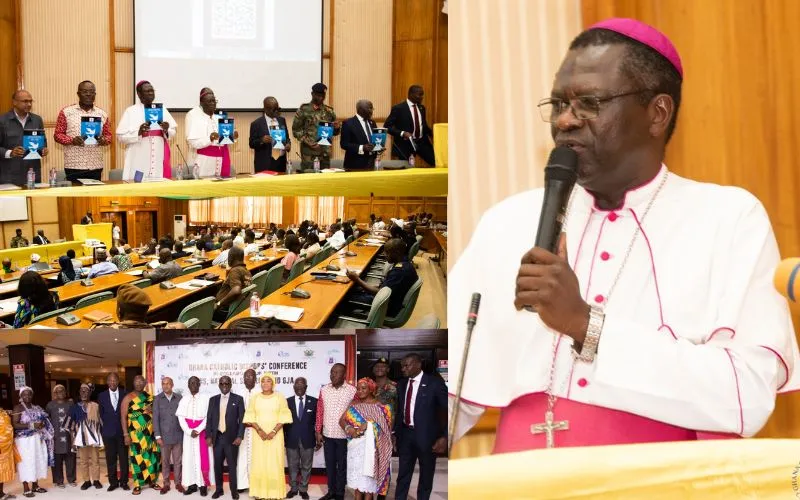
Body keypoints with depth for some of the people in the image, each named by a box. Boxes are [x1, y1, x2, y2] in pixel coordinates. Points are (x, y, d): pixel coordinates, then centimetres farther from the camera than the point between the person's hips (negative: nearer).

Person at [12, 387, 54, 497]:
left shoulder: (36, 408, 14)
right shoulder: (18, 408, -5)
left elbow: (44, 420, 21)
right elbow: (15, 425, -14)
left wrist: (42, 424, -3)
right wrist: (31, 425, -20)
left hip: (38, 439, 6)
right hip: (25, 440, -6)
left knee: (38, 461, 7)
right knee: (26, 463, -6)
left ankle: (35, 486, 17)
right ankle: (26, 489, -2)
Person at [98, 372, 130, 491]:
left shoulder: (125, 394, 0)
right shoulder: (102, 396, 4)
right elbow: (101, 414, 12)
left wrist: (126, 428, 3)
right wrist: (108, 424, 7)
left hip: (122, 431, -1)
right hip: (109, 432, 1)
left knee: (124, 458, 2)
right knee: (110, 459, 4)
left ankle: (124, 482, 10)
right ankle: (113, 482, 11)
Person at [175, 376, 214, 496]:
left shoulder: (205, 399, -3)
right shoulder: (184, 400, 5)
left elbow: (208, 417, -7)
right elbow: (180, 417, 0)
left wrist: (197, 430, -15)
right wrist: (189, 431, -12)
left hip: (202, 432, -3)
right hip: (188, 433, 3)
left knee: (203, 458, -3)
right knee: (189, 457, 2)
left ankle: (203, 485, 1)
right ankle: (192, 484, 6)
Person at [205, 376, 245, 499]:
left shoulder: (238, 399, 0)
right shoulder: (213, 400, 9)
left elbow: (242, 419, -2)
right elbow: (209, 419, 10)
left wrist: (239, 436, -11)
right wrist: (208, 436, 0)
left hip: (231, 437, -3)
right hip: (217, 437, 3)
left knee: (232, 465, 1)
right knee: (217, 464, 7)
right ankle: (219, 489, 17)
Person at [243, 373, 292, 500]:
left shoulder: (280, 397, 1)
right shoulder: (255, 398, 5)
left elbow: (283, 417, -3)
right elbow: (250, 417, 1)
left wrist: (274, 431, -15)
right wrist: (259, 431, -13)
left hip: (275, 435, -1)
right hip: (259, 434, 1)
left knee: (275, 463, -2)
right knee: (259, 463, -1)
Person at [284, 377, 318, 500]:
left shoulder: (314, 402, 0)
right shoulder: (287, 402, 2)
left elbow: (317, 421, 2)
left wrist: (319, 439, 0)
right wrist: (283, 439, 0)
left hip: (308, 440, 0)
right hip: (292, 440, 0)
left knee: (306, 466, 7)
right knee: (293, 466, 9)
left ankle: (303, 489, 18)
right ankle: (293, 488, 21)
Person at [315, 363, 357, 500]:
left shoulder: (352, 390, -8)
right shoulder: (324, 390, 3)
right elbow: (320, 411, 6)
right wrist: (318, 431, 4)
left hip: (344, 435, -3)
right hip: (327, 434, 3)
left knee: (342, 465, 7)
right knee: (329, 464, 11)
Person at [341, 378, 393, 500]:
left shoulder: (380, 407, -4)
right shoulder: (354, 404, 9)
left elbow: (384, 426, -13)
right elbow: (342, 420, 3)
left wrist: (367, 426, -25)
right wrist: (348, 428, -17)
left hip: (369, 446, -4)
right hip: (355, 445, 4)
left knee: (368, 475, -3)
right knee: (357, 475, 9)